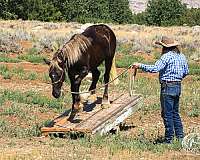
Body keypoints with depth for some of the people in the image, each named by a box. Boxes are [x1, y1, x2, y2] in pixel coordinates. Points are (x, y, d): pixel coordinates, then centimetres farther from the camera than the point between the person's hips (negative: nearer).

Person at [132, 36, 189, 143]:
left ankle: (169, 139, 2)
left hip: (167, 87, -8)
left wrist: (140, 66, -19)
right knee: (175, 113, 18)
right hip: (178, 86, 8)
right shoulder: (181, 56, 9)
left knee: (167, 114, -1)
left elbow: (155, 68, -24)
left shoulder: (167, 56, -15)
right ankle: (180, 136, 21)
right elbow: (186, 71, 17)